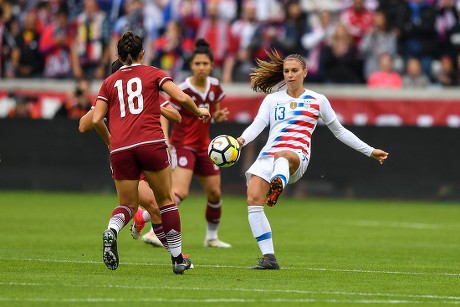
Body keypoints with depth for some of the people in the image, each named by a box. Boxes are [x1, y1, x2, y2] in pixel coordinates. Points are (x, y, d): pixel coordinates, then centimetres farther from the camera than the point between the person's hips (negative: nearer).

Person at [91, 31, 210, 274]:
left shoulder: (109, 82, 17)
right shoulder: (153, 73, 11)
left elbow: (96, 119, 8)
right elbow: (181, 97, -2)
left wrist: (110, 141, 25)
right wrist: (198, 111, 17)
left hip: (120, 150, 2)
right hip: (151, 143, -2)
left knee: (127, 204, 13)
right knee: (166, 200, 13)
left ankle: (111, 231, -20)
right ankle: (177, 258, 13)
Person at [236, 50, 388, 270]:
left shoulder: (317, 101, 15)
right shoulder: (272, 99, 18)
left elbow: (339, 131, 23)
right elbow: (258, 124, 4)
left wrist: (369, 151, 23)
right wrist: (242, 140, -18)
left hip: (297, 158, -3)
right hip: (268, 155, 3)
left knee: (282, 155, -40)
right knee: (253, 199, -20)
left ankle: (278, 184, -76)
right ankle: (268, 258, -16)